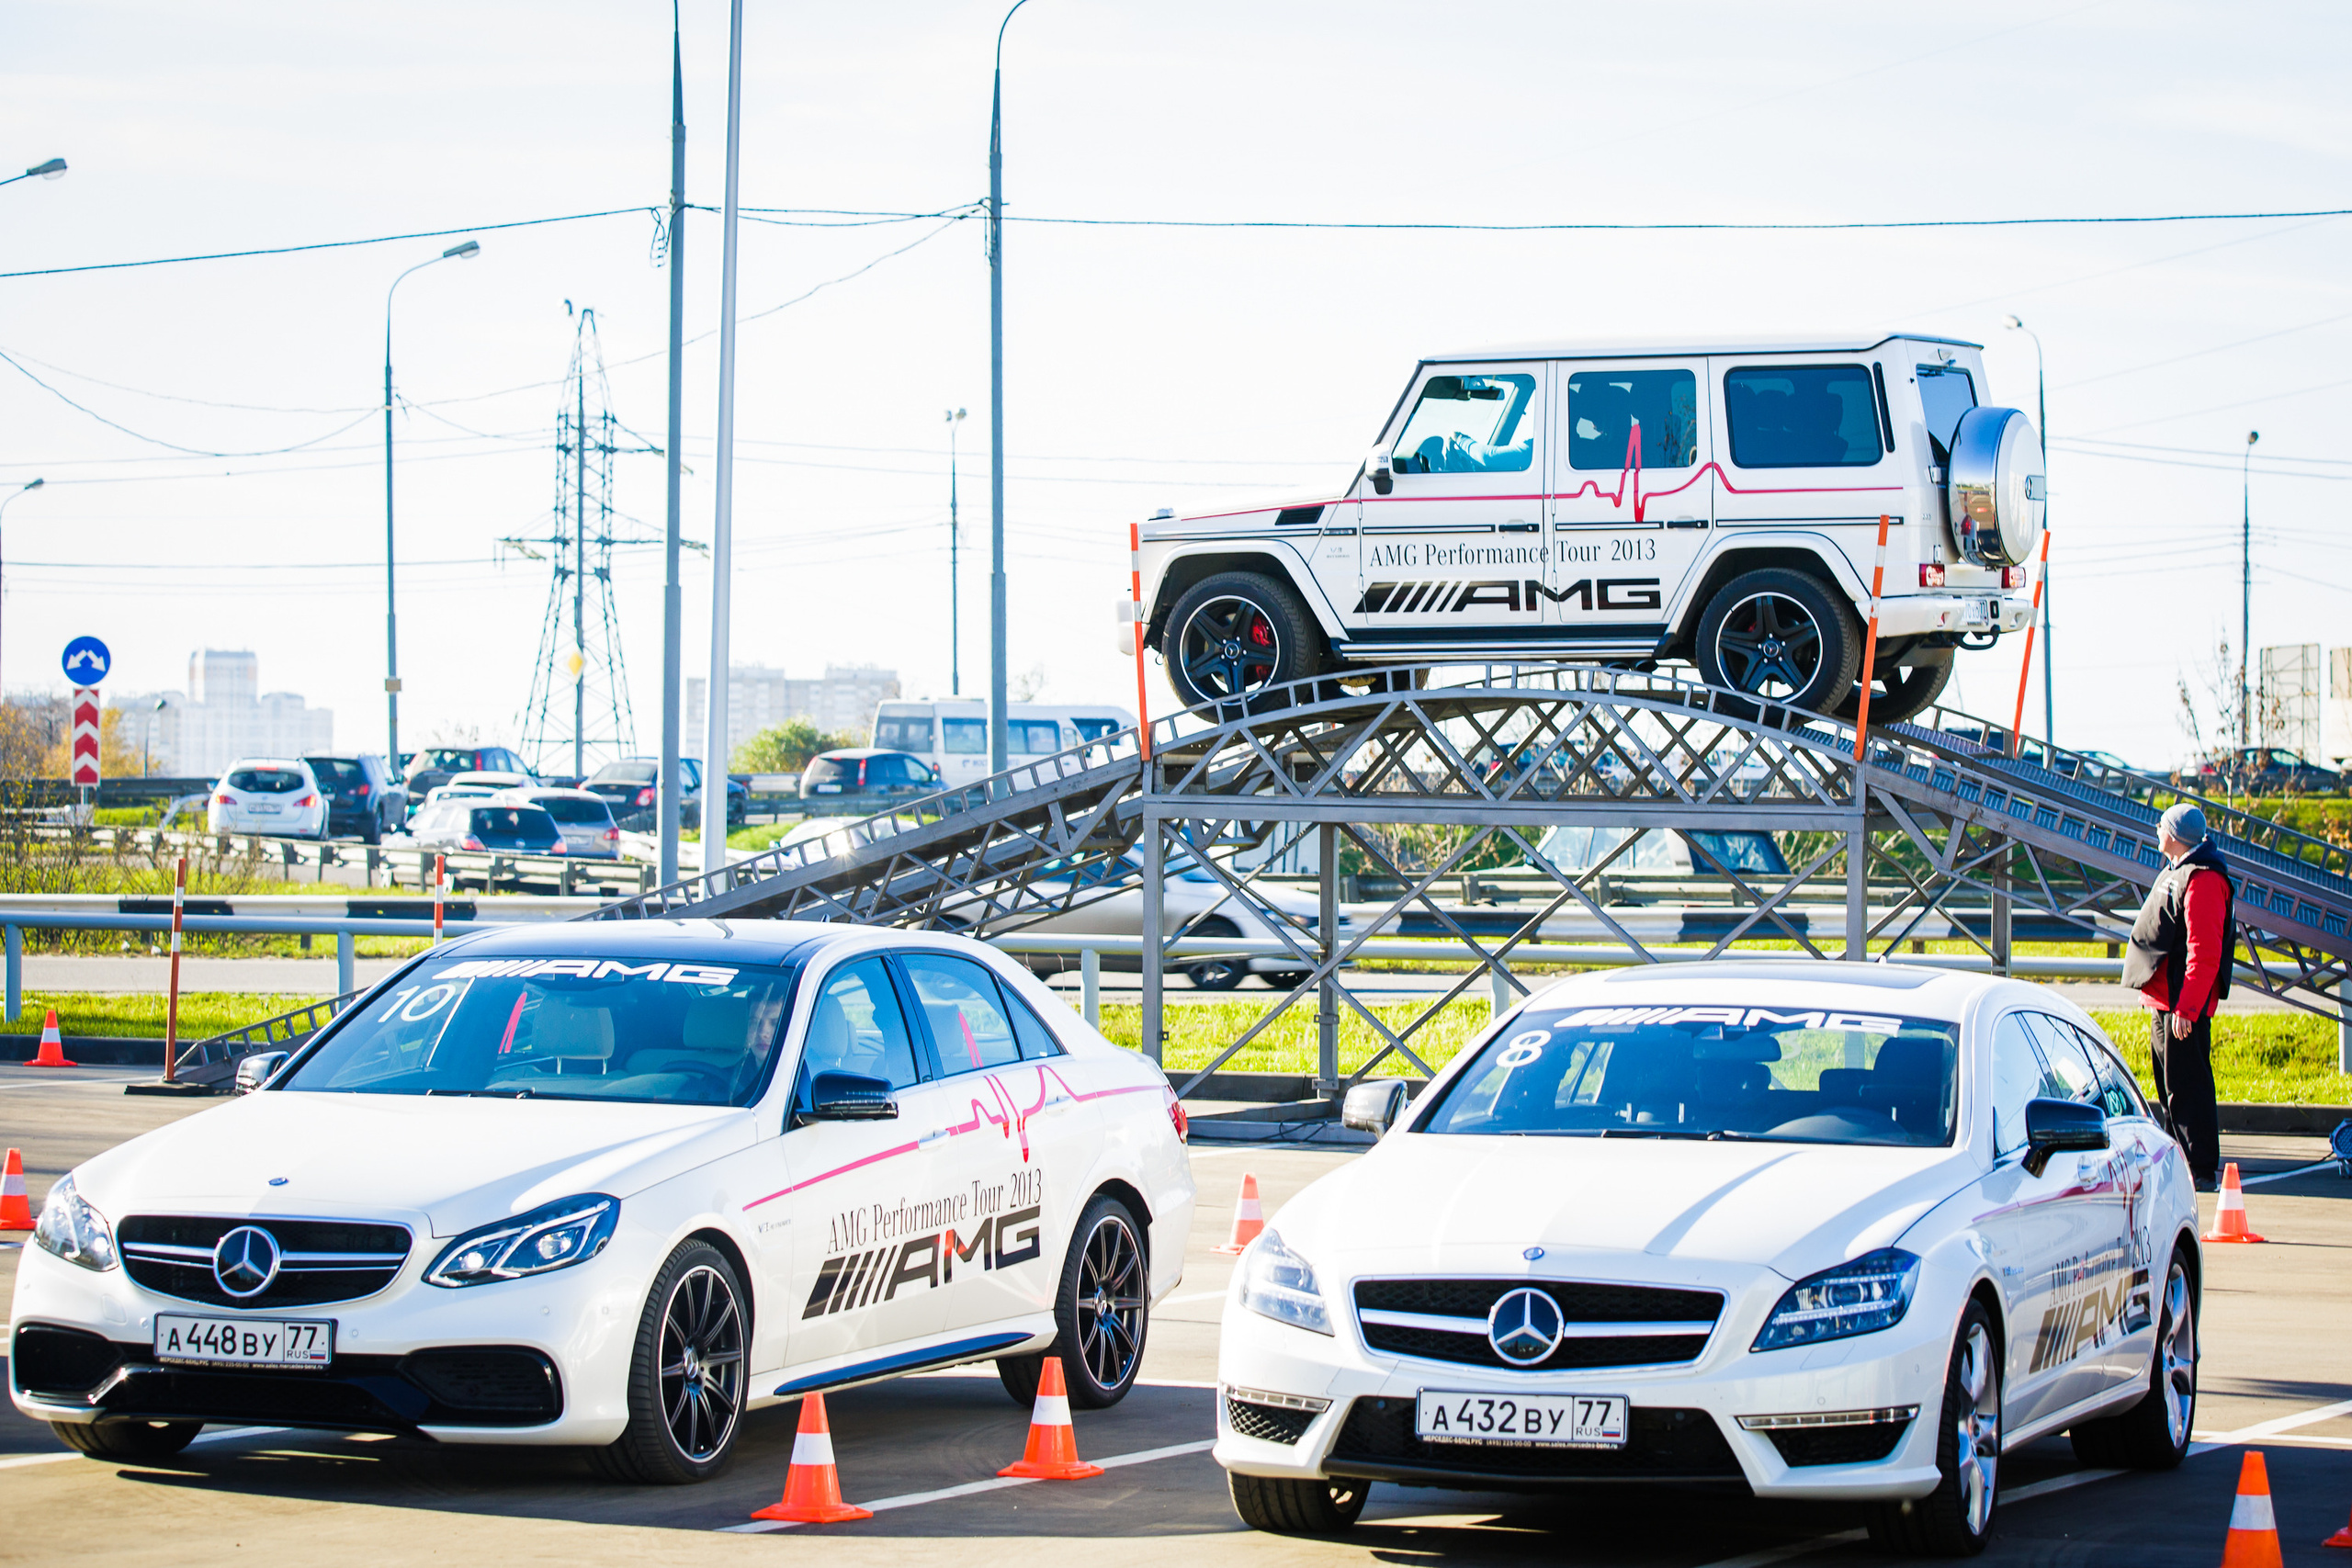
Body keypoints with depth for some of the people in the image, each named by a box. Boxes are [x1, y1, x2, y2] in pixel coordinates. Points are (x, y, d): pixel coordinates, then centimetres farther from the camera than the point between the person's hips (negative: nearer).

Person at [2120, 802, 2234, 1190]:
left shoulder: (2202, 881, -19)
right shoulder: (2176, 873, 15)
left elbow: (2204, 953, -23)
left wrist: (2186, 1007, -26)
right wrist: (2150, 987, 24)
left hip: (2184, 1003, -11)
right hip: (2165, 998, 11)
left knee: (2186, 1087, -8)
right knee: (2171, 1086, 17)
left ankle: (2203, 1169, -5)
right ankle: (2186, 1159, 25)